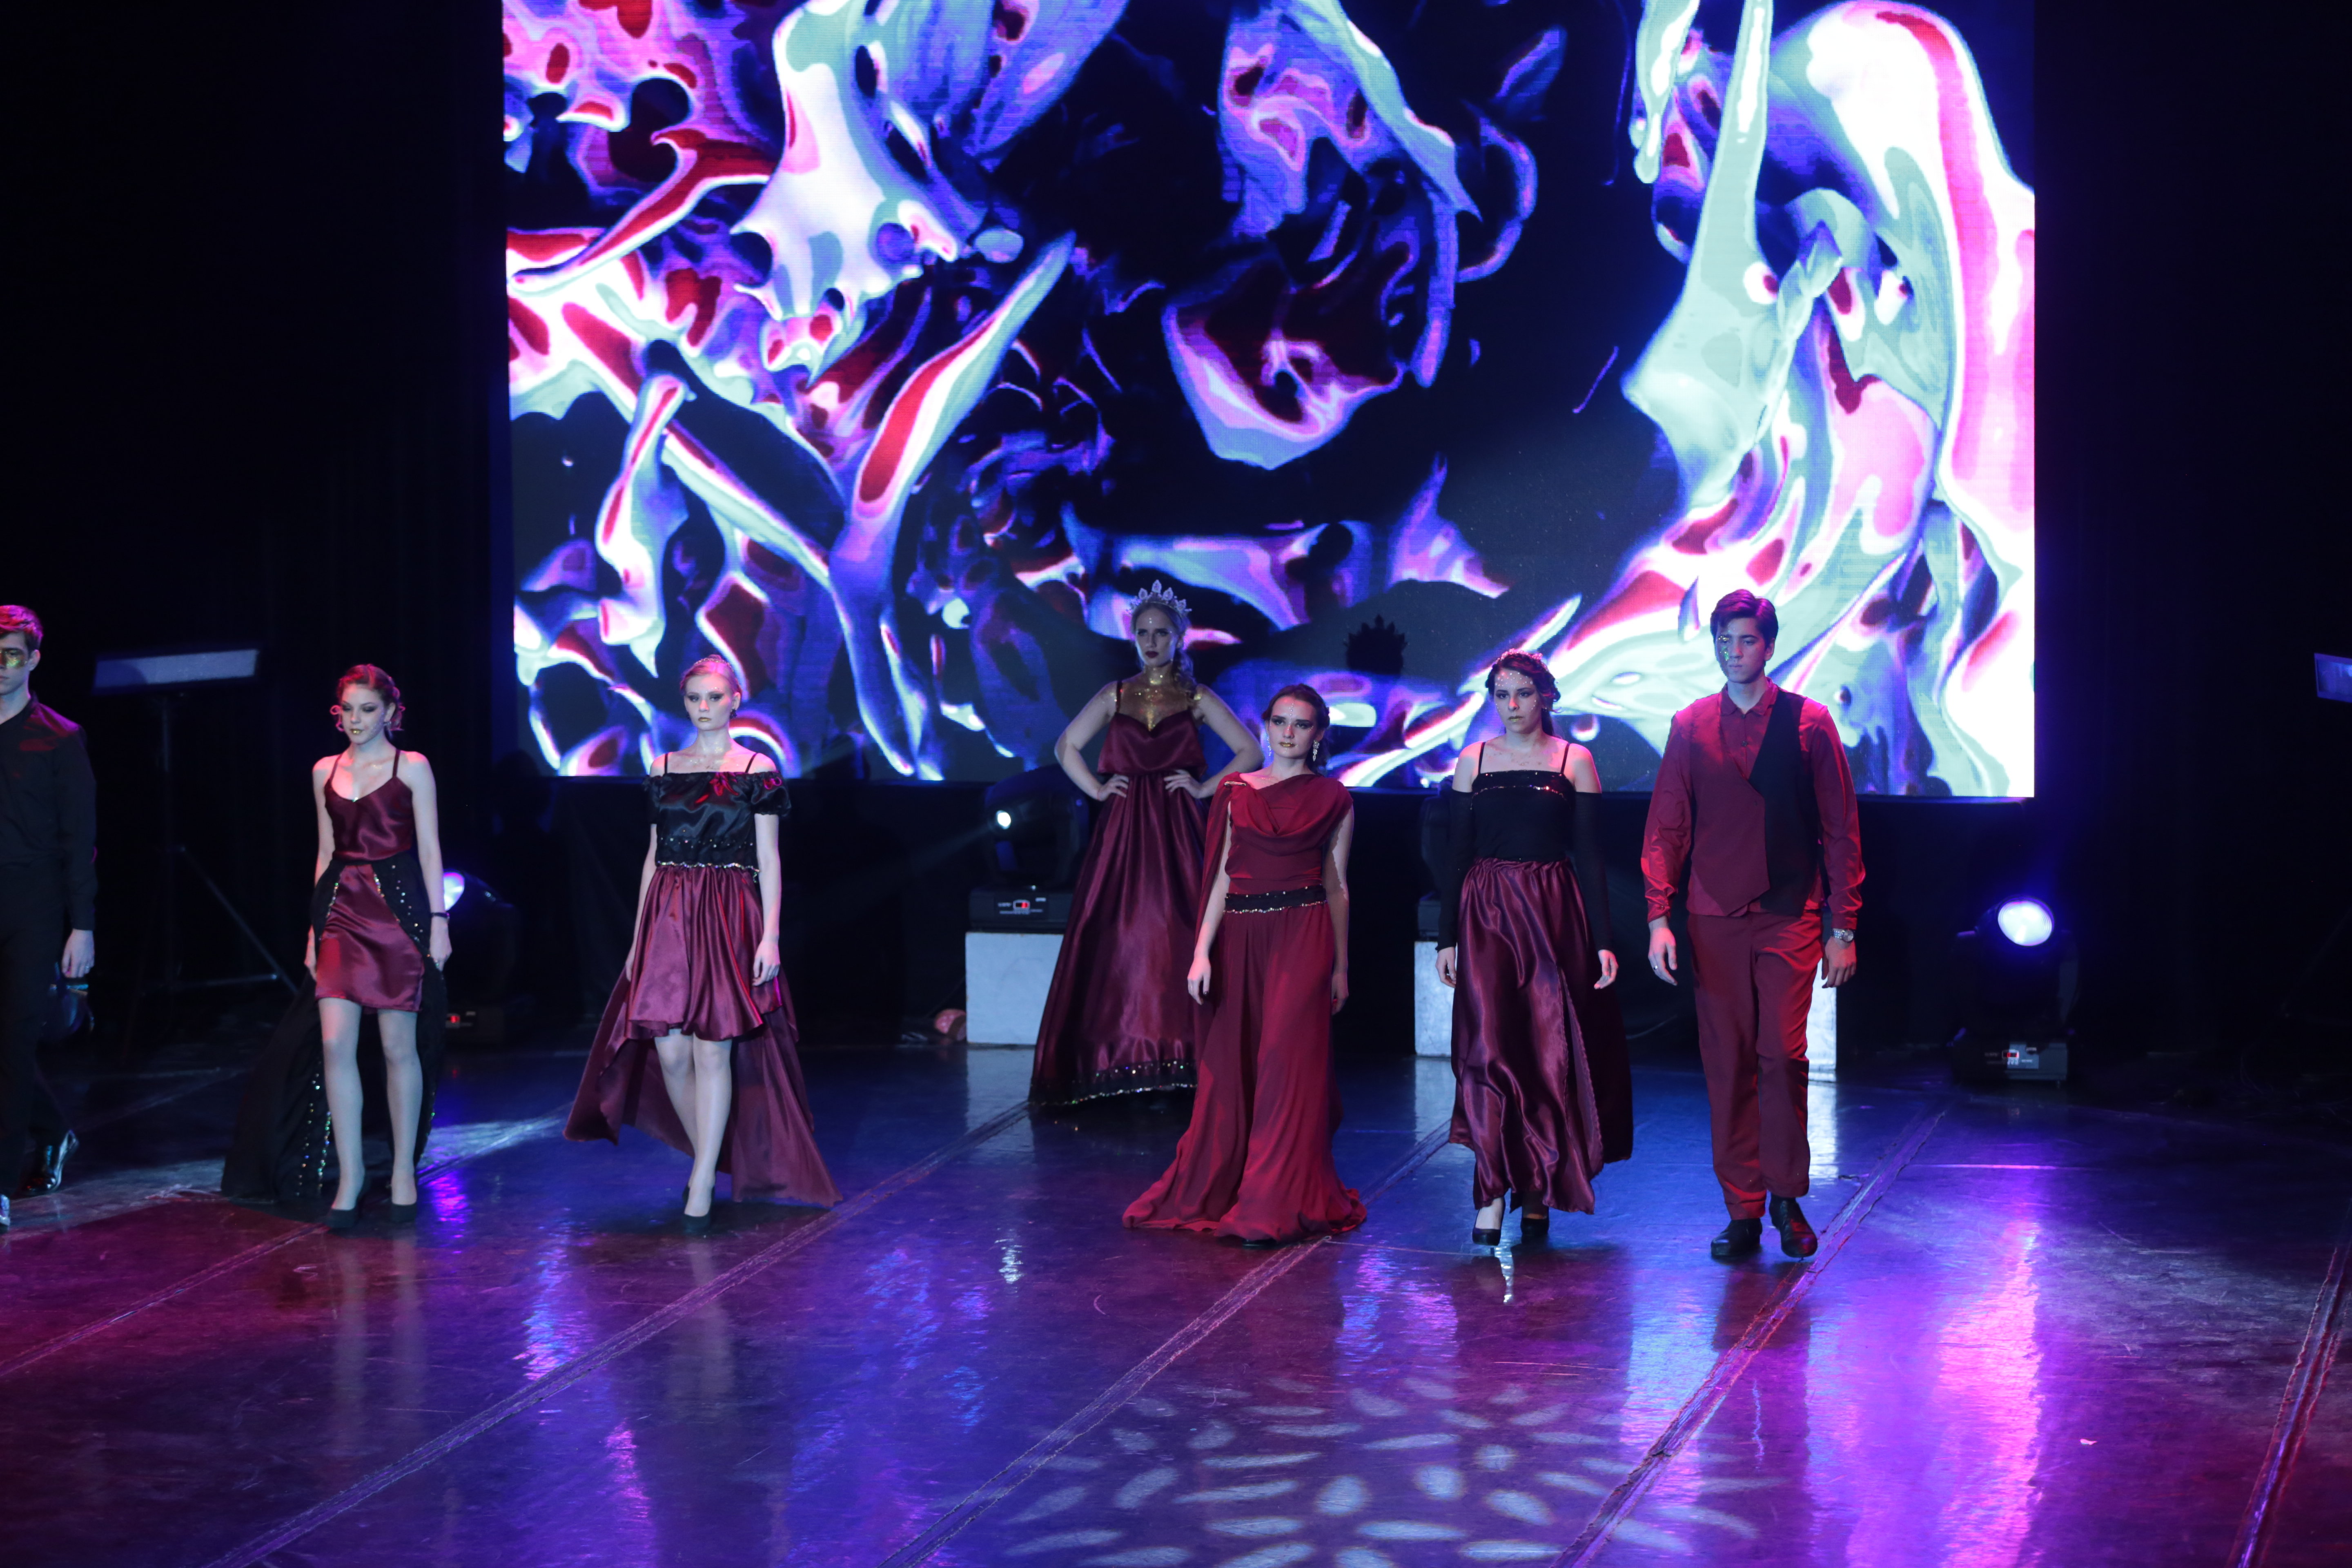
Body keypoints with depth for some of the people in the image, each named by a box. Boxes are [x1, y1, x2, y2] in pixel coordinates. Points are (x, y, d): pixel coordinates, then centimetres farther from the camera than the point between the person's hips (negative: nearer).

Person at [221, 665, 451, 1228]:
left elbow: (429, 849, 0)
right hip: (342, 910, 3)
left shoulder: (411, 767, 1)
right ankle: (350, 1173, 1)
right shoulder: (325, 771, 12)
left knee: (398, 1044, 1)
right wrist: (315, 928, 12)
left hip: (398, 908, -3)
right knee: (334, 1043, -7)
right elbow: (327, 853, 15)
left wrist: (438, 921, -7)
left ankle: (404, 1171, 13)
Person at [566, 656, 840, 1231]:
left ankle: (702, 1189, -2)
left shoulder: (758, 771, 1)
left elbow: (769, 860, -1)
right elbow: (653, 857, 15)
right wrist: (638, 937, 11)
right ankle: (708, 1157, 20)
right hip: (668, 917, 4)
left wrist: (770, 936, -9)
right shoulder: (662, 770, 12)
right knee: (669, 1051, -1)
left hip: (729, 920, -4)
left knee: (713, 1050, -7)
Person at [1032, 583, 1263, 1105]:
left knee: (1174, 933, -6)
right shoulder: (1115, 695, 9)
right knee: (1118, 937, -2)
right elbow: (1066, 747, 14)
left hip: (1176, 833, -1)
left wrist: (1205, 788, -4)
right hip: (1123, 831, 1)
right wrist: (1097, 789, 2)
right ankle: (1119, 1055, 3)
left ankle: (1176, 1056, -2)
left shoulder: (1197, 698, 4)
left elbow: (1251, 752, 2)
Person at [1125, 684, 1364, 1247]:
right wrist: (1202, 951, -3)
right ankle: (1212, 1191, 21)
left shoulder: (1332, 799, 5)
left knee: (1286, 1060, -7)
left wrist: (1340, 967, 8)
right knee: (1231, 1065, 7)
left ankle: (1273, 1207, -2)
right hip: (1240, 937, 2)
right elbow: (1220, 877, 5)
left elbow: (1337, 886, 8)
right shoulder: (1235, 792, 7)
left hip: (1303, 936, -2)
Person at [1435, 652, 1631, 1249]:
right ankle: (1492, 1193, -10)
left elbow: (1589, 856, 1)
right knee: (1489, 1048, -10)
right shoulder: (1473, 761, 8)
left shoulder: (1575, 761, 3)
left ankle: (1538, 1191, 15)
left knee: (1550, 1053, 2)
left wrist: (1603, 941, -5)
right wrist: (1446, 938, 4)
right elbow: (1458, 855, 9)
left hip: (1554, 914, -1)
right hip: (1486, 914, 1)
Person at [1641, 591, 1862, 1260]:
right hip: (1715, 917, 2)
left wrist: (1843, 928, 0)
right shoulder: (1690, 727, 8)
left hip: (1790, 915, -2)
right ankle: (1743, 1211, 10)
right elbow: (1666, 827, 7)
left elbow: (1840, 829, 4)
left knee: (1783, 1056, -8)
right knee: (1727, 1064, 2)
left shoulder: (1808, 722, 3)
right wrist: (1659, 919, -3)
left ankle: (1788, 1198, 9)